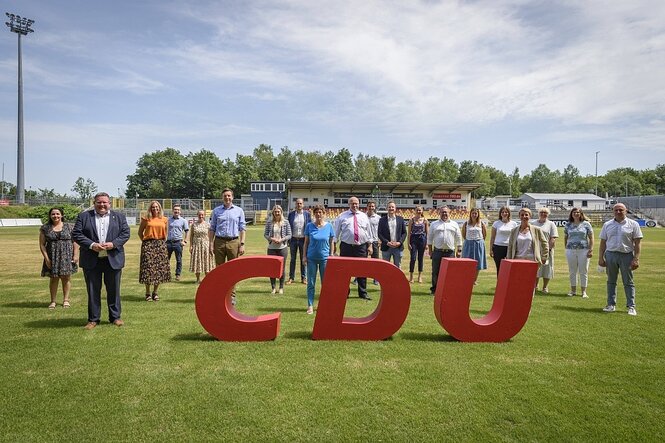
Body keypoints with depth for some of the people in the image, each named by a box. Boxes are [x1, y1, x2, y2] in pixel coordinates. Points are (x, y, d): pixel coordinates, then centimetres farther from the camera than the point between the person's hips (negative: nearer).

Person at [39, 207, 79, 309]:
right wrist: (46, 258, -5)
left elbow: (75, 242, 2)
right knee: (53, 278, 2)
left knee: (66, 278, 2)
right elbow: (42, 244, 3)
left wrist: (75, 255, -7)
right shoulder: (45, 228, 5)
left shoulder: (69, 226, 4)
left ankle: (66, 300, 10)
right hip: (52, 257, 1)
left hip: (67, 256, 0)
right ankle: (53, 301, 8)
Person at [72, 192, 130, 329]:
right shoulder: (84, 216, 3)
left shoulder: (119, 217, 7)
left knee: (114, 290, 8)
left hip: (113, 259, 1)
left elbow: (125, 233, 2)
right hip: (91, 260, 0)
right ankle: (93, 319, 17)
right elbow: (76, 234, -3)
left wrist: (113, 244, -14)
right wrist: (91, 245, -16)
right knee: (93, 291, 7)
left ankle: (115, 317, 19)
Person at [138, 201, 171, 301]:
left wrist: (162, 242, 11)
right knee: (148, 267, -5)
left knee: (160, 268, 2)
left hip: (161, 245, 3)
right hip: (148, 245, -3)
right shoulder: (146, 219, 3)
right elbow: (140, 232, 10)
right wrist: (144, 241, 2)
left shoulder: (164, 220, 9)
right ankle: (148, 293, 7)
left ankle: (155, 292, 15)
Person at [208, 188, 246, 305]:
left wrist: (242, 244, -2)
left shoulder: (239, 211, 9)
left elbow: (242, 229, 6)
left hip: (234, 242, 0)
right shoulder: (216, 211, 9)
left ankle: (232, 296, 9)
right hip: (219, 242, 0)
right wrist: (211, 244, -1)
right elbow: (212, 229, 8)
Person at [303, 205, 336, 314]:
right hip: (312, 258, 0)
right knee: (311, 283, 4)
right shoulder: (309, 226, -1)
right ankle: (310, 306, 12)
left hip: (325, 258, 0)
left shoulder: (329, 226, 0)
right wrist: (304, 256, 0)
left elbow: (332, 242, 5)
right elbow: (306, 242, 4)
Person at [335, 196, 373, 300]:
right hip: (346, 247, -1)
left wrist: (370, 245, 10)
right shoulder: (342, 216, 4)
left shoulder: (364, 216, 11)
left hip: (361, 247, 2)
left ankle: (363, 293, 14)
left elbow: (368, 232, 14)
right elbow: (336, 231, 6)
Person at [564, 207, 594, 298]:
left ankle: (584, 291, 9)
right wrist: (566, 247, 6)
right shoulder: (568, 225, 10)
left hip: (583, 250, -2)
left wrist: (591, 250, -5)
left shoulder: (586, 224, 3)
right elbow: (565, 237, 17)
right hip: (570, 250, 2)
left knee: (583, 271, 2)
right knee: (572, 271, 7)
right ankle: (573, 290, 17)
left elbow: (591, 238, 2)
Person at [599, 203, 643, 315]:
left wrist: (636, 259, -10)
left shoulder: (633, 224, 2)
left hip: (627, 255, -3)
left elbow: (637, 243, -2)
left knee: (628, 282, 2)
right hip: (610, 254, 3)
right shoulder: (607, 225, 9)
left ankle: (631, 306, 7)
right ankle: (611, 305, 15)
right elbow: (603, 242, 10)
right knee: (611, 281, 8)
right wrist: (601, 258, 3)